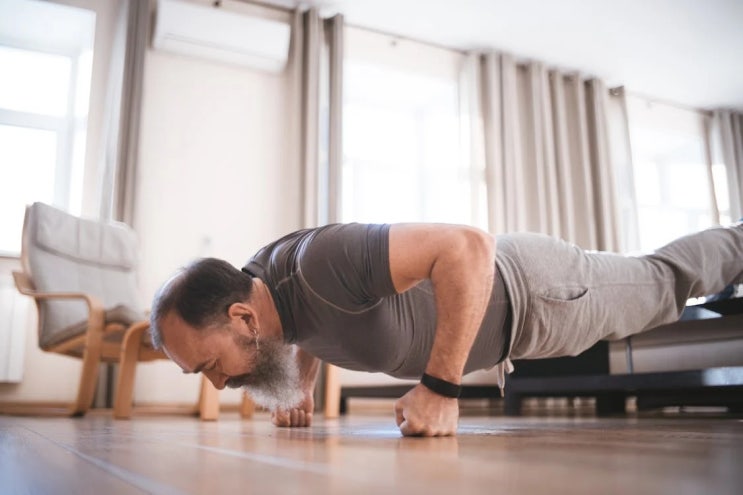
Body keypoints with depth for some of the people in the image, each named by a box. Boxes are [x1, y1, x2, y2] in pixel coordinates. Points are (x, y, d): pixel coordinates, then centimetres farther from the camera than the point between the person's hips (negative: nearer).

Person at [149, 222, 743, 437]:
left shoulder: (324, 264, -42)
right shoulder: (256, 281, -13)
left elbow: (468, 246, -46)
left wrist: (440, 389, -43)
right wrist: (302, 387, 0)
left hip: (531, 290, -7)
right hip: (492, 287, 7)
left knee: (664, 282, 19)